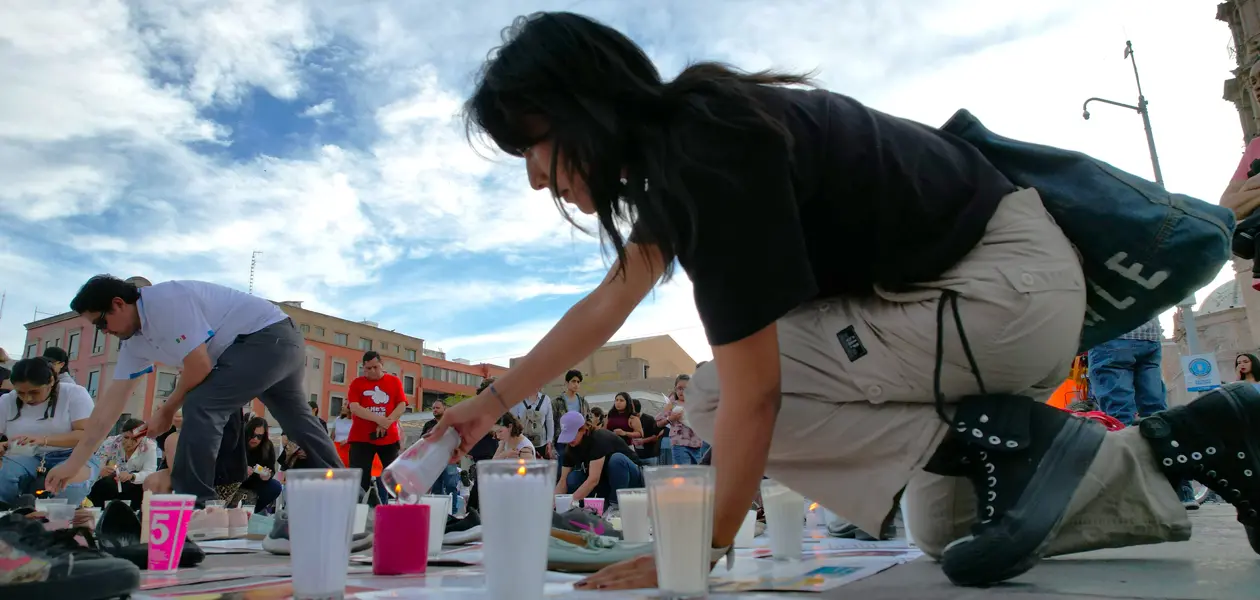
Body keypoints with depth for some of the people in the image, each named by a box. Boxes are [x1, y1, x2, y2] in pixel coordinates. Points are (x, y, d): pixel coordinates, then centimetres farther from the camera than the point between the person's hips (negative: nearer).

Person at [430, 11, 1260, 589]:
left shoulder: (710, 155, -26)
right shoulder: (678, 140, 5)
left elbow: (751, 394, -25)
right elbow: (609, 302, 13)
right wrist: (492, 402, 16)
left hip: (1007, 287, -10)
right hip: (1004, 285, 10)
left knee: (714, 400, -13)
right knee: (949, 534, 19)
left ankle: (1011, 441, -10)